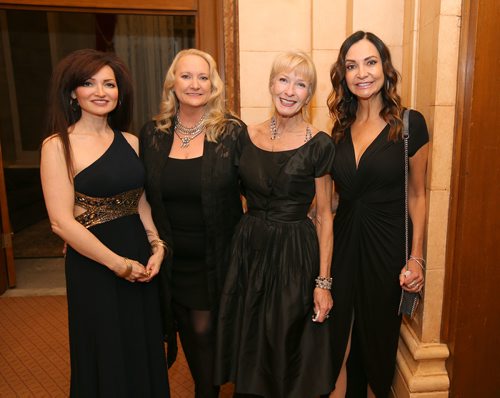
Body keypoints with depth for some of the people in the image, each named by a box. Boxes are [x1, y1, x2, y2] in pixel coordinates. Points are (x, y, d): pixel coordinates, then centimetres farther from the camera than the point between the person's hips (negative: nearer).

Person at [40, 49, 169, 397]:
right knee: (108, 356, 13)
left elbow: (143, 202, 9)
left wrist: (157, 247, -6)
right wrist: (118, 263, -13)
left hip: (141, 258, 5)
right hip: (94, 265, -5)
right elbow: (62, 221, -15)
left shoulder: (131, 142, 4)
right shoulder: (58, 146, -11)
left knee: (144, 350, 19)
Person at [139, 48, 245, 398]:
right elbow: (144, 196, 7)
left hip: (215, 257, -3)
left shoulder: (233, 132, -10)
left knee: (205, 329, 7)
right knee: (187, 330, 19)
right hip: (172, 257, 4)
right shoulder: (152, 134, 0)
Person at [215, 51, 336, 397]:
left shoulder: (319, 144, -8)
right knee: (251, 353, 18)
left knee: (291, 354, 13)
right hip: (249, 251, 4)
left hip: (296, 255, -3)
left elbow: (324, 216, -6)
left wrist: (323, 281, -8)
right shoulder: (247, 137, 2)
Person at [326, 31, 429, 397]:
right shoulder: (341, 128, 4)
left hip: (387, 245, -3)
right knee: (339, 332, 14)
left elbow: (417, 194, -3)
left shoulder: (409, 123, -7)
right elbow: (332, 194, 10)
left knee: (379, 336, 15)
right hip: (344, 242, 4)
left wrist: (416, 258, -9)